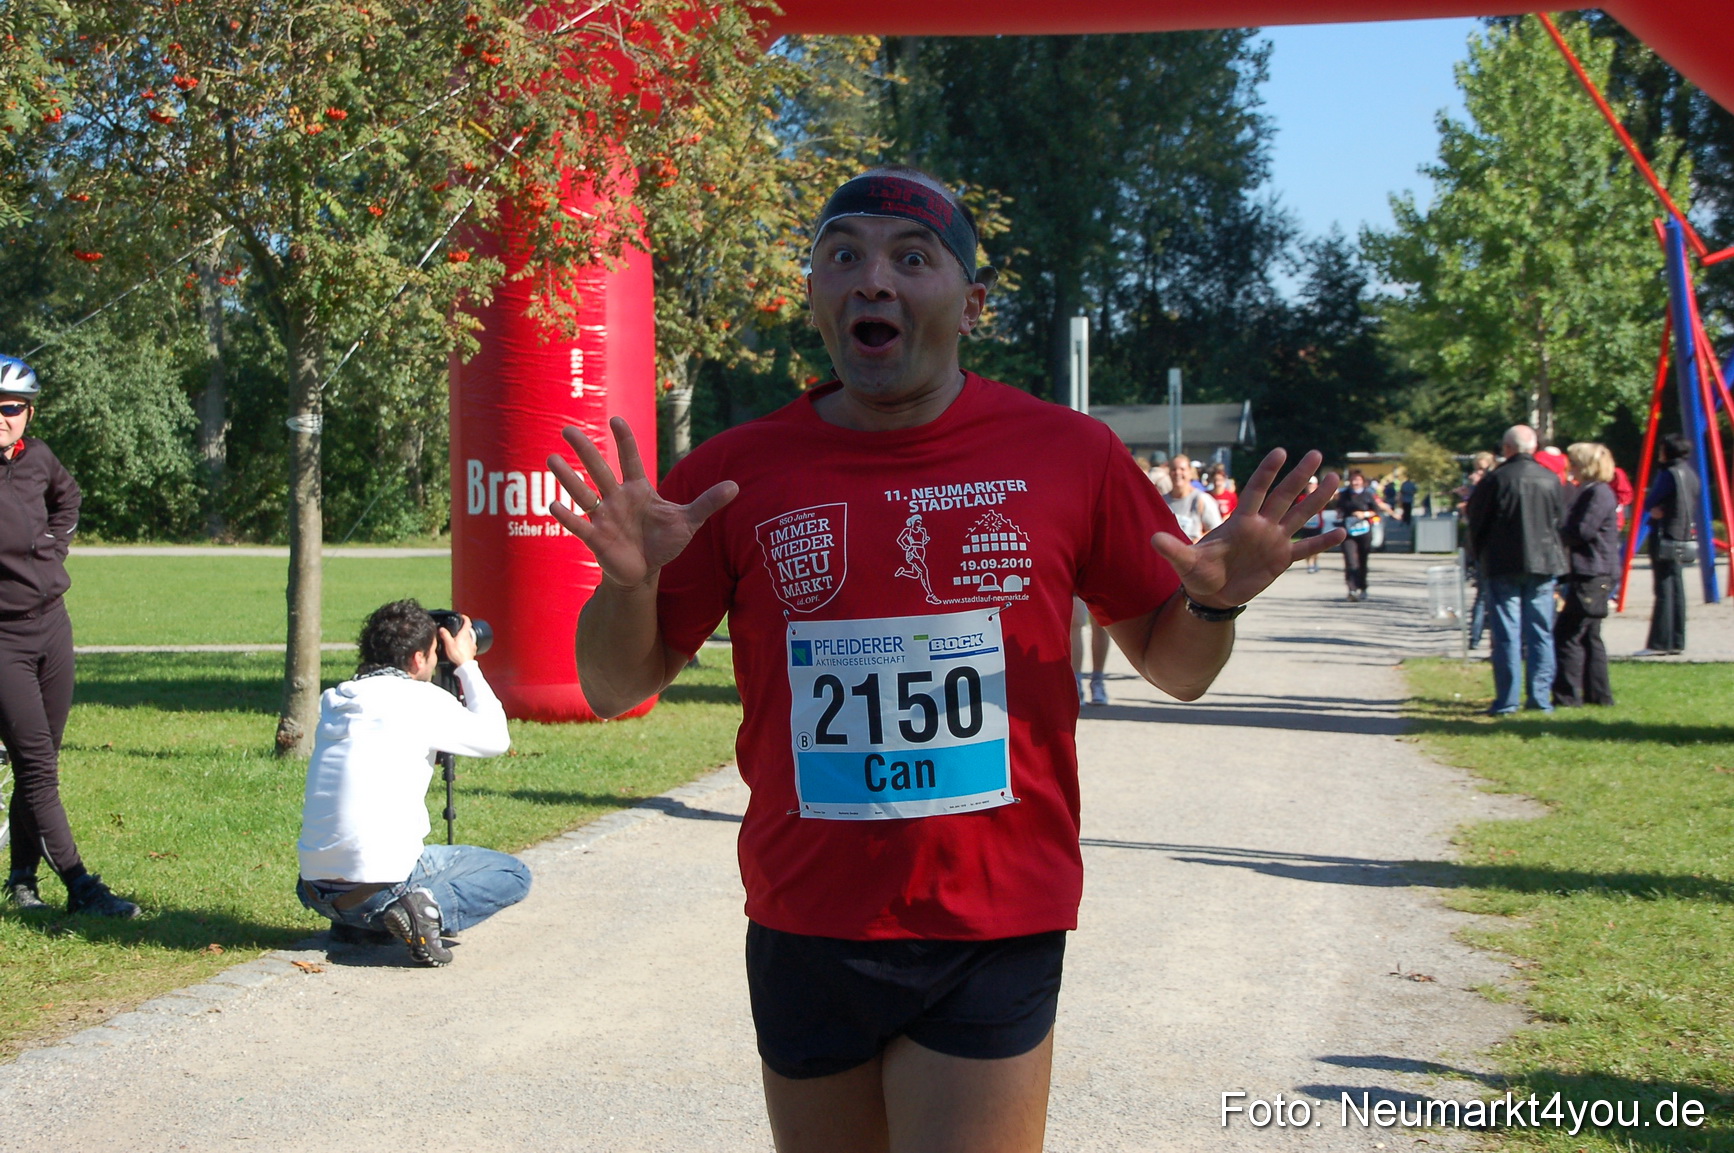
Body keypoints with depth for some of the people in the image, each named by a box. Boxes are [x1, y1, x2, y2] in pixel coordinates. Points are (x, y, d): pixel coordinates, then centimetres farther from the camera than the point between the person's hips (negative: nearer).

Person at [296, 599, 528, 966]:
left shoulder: (332, 701, 10)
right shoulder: (421, 700, -7)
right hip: (380, 884, -6)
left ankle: (354, 923, 13)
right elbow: (495, 739, 7)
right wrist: (466, 665, 16)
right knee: (514, 875, 10)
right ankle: (428, 911, -12)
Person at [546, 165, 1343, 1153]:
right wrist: (630, 582, -16)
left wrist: (1214, 604, -13)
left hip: (995, 935, -2)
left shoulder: (1069, 456, -2)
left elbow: (1174, 667, 9)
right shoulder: (739, 472, -1)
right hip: (805, 933, 2)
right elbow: (616, 689, 5)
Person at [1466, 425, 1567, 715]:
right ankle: (1541, 697, 8)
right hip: (1544, 563, 3)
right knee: (1541, 633, 8)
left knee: (1507, 633, 0)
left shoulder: (1496, 479, -9)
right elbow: (1562, 522, 10)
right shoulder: (1551, 480, 2)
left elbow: (1476, 521, -1)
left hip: (1503, 564, -3)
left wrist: (1478, 556, 13)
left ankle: (1507, 699, -2)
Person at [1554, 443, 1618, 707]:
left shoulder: (1599, 493, -14)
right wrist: (1558, 531, 4)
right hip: (1585, 574, 11)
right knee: (1588, 635, 14)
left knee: (1568, 633, -11)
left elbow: (1583, 531, -20)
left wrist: (1554, 532, -6)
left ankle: (1567, 695, -9)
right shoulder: (1587, 492, 19)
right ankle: (1598, 694, 18)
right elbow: (1575, 529, 22)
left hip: (1593, 575, -11)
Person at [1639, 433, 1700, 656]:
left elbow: (1648, 504, -12)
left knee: (1664, 590, -9)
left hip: (1665, 536, -8)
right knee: (1675, 589, 11)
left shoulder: (1669, 474, -14)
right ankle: (1676, 642, 12)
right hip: (1683, 537, 8)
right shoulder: (1691, 474, 12)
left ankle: (1660, 644, -9)